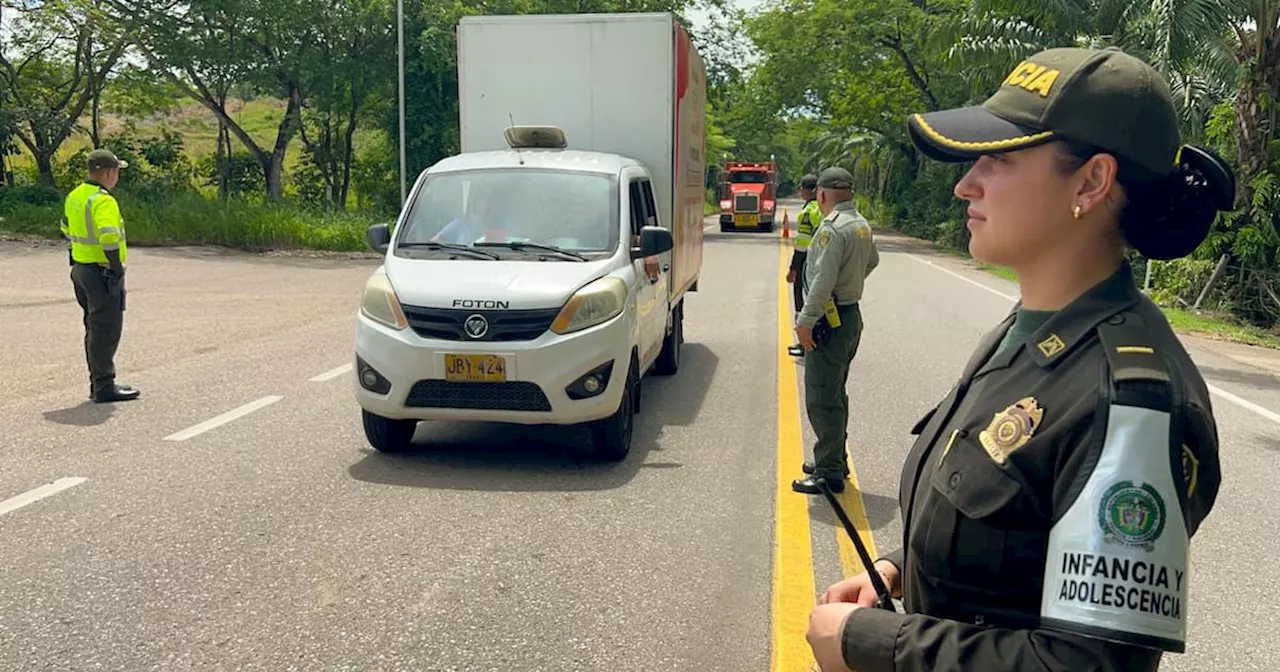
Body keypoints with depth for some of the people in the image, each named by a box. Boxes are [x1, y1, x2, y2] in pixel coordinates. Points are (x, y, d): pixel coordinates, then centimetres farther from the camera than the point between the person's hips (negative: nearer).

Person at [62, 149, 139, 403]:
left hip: (81, 268, 10)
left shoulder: (74, 196, 10)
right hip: (103, 274, -10)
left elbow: (67, 229, 23)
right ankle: (104, 387, 3)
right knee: (106, 331, -2)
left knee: (95, 329, 17)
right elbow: (109, 237, -33)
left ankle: (98, 382, 25)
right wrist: (117, 267, -20)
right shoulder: (103, 201, -20)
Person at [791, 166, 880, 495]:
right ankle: (834, 460, 29)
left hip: (830, 320, -10)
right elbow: (872, 261, 28)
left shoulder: (832, 228, -18)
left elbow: (823, 280, -24)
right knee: (835, 395, 19)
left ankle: (829, 474, -3)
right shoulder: (862, 225, 10)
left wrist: (805, 320, -21)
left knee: (822, 400, -6)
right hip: (851, 316, 10)